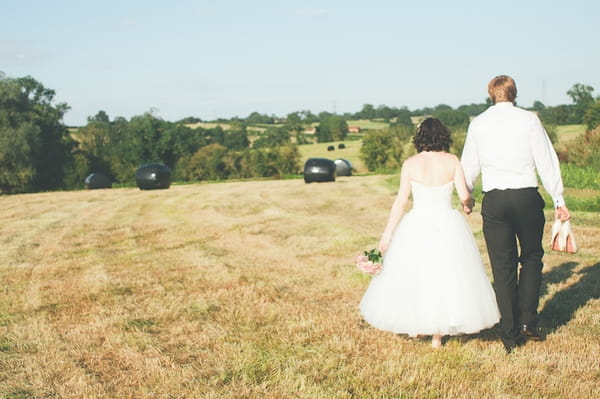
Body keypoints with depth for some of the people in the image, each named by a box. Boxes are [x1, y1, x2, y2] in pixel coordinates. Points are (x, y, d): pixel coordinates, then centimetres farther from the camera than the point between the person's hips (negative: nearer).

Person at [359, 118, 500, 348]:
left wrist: (387, 233, 1)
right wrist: (468, 205, 20)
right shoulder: (452, 161, -3)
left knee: (413, 275, 15)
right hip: (447, 225, 1)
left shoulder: (410, 164, -4)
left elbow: (401, 201, -5)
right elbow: (464, 195, -4)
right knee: (447, 274, 11)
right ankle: (438, 335, 15)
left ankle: (417, 326, 26)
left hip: (417, 227, 0)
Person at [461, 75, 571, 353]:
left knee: (503, 267, 7)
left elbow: (469, 166, 11)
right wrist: (558, 200, 3)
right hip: (527, 196, -1)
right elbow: (546, 161, -2)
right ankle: (528, 320, 11)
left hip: (494, 199, 1)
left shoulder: (478, 124, 5)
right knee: (531, 257, 18)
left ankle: (510, 335, 12)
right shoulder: (529, 120, -1)